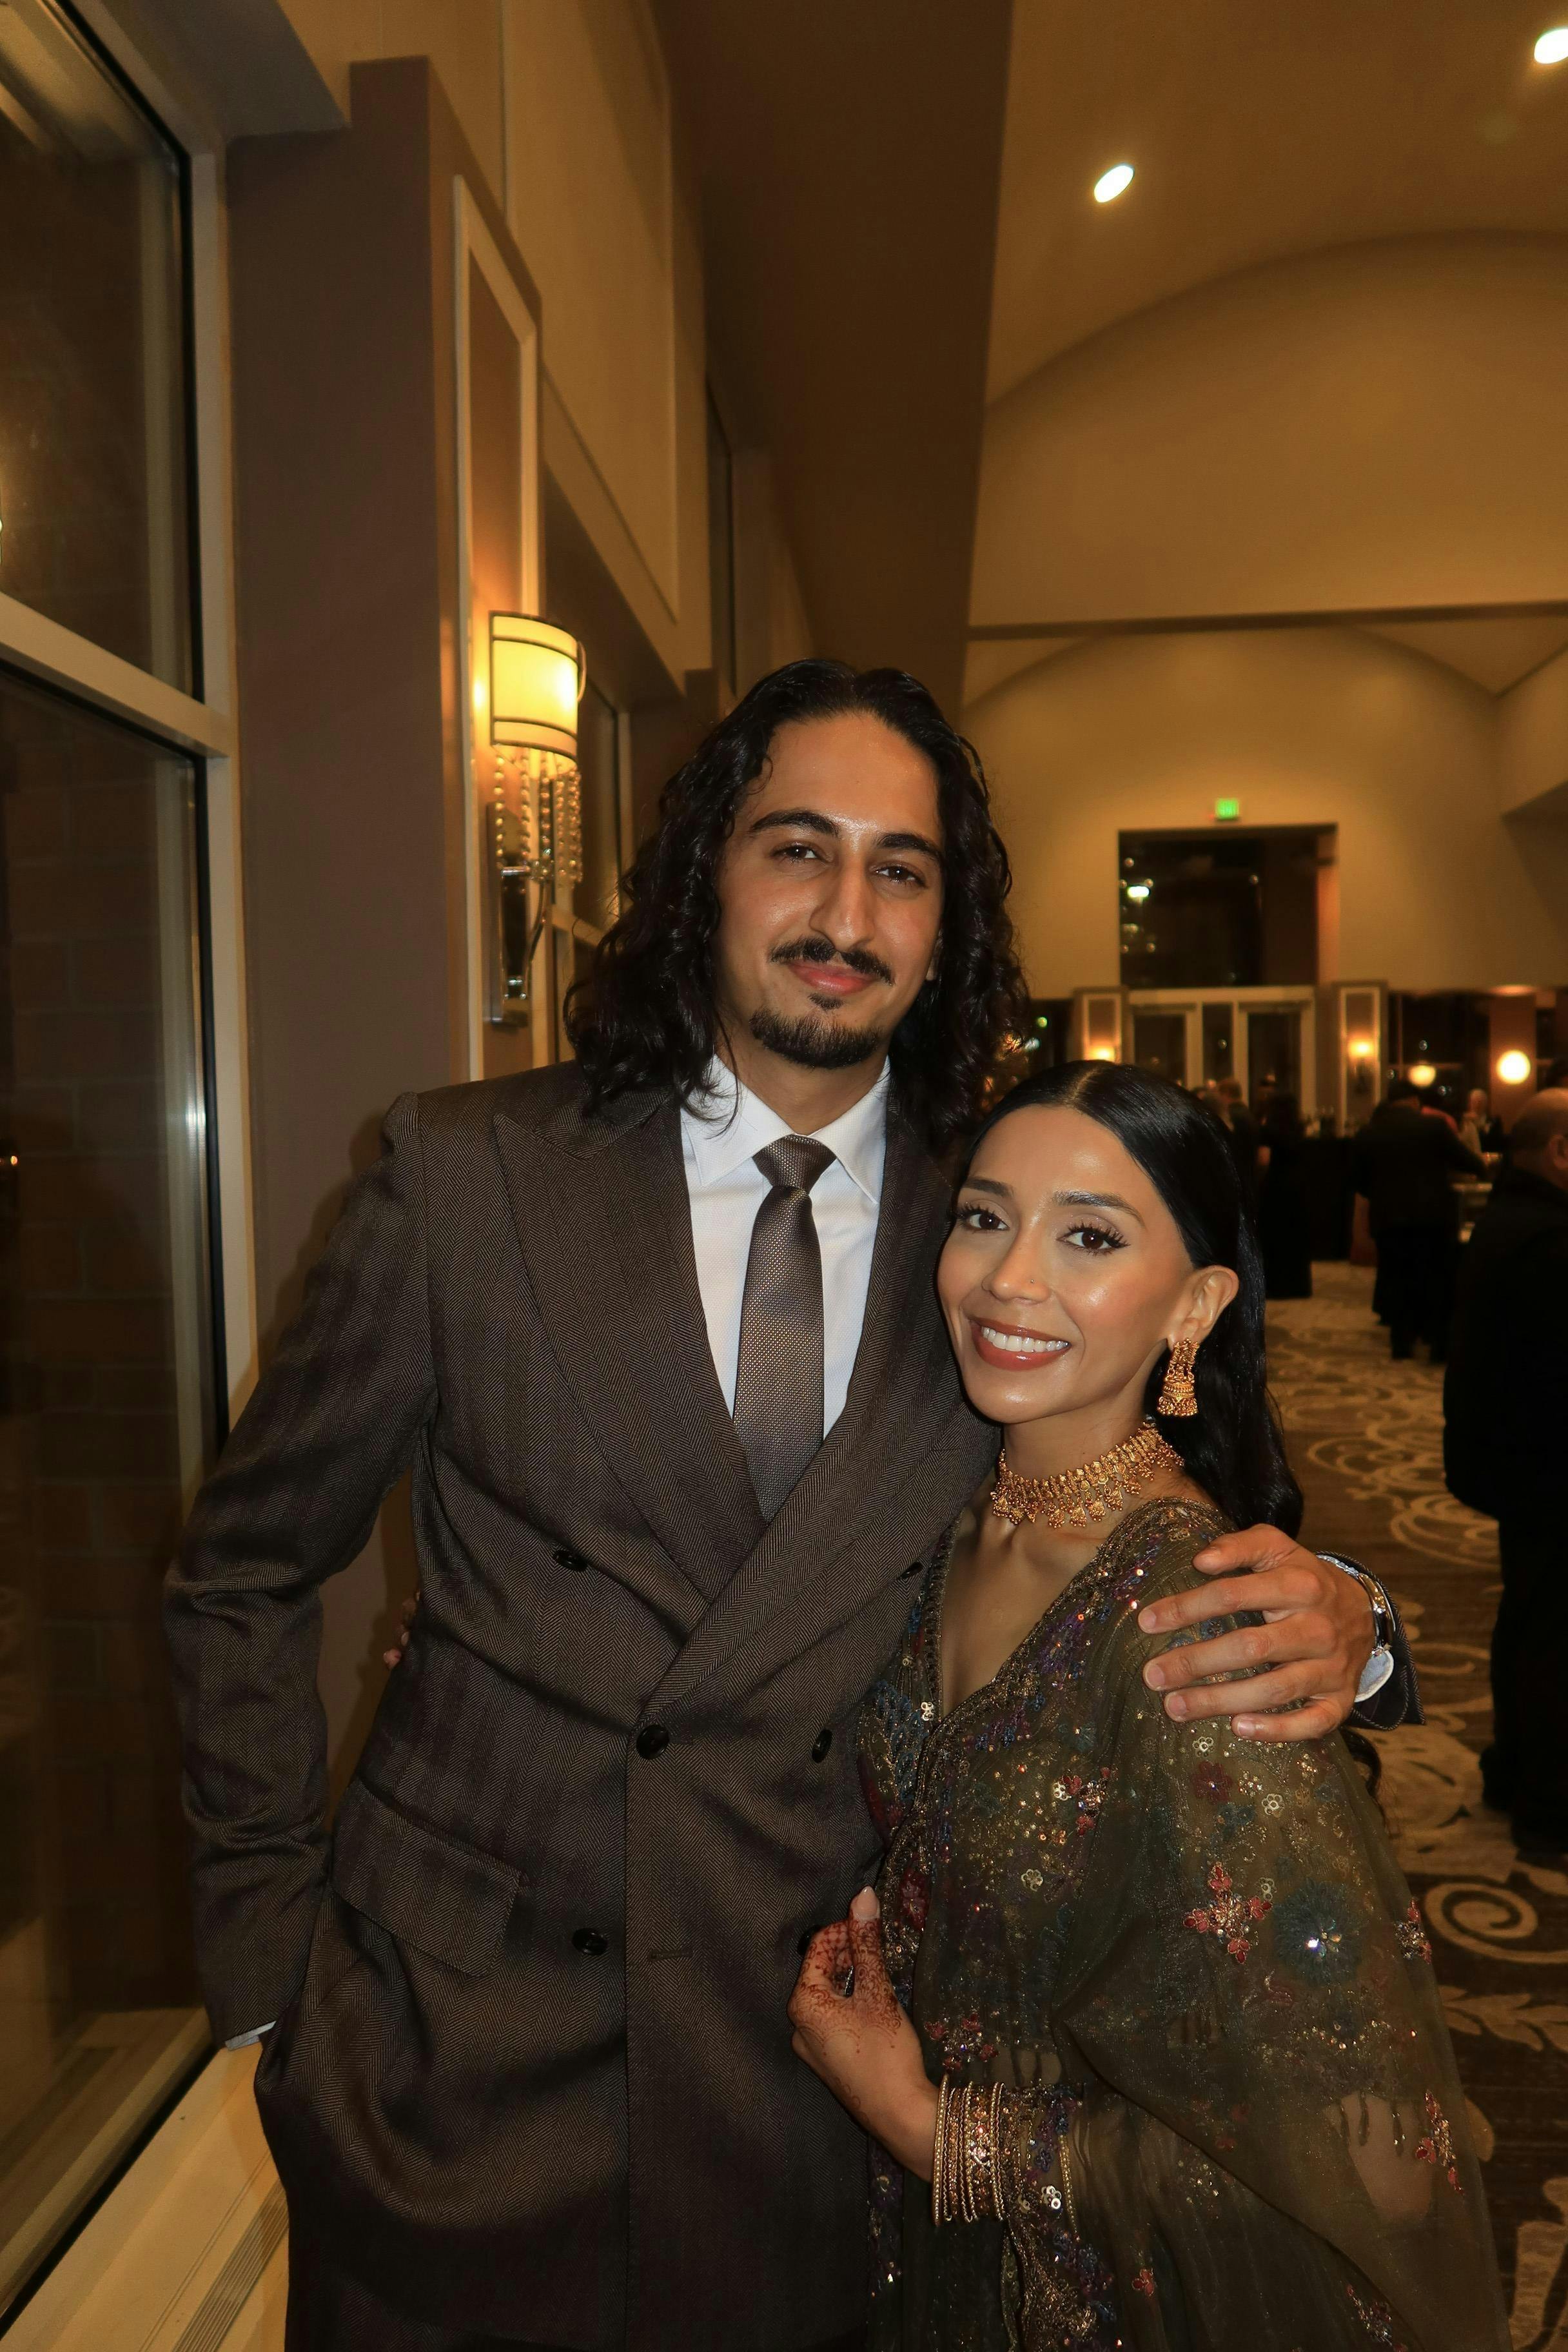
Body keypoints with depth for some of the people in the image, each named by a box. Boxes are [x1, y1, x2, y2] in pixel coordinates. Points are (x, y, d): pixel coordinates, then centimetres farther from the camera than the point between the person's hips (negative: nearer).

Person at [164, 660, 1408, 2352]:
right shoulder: (467, 1175, -9)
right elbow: (242, 1575, -1)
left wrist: (1329, 1621, -19)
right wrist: (269, 1953, -2)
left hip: (799, 2088, 2)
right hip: (454, 2067, -1)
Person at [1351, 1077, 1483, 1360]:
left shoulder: (1368, 1133, 3)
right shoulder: (1435, 1126, -5)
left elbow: (1358, 1179, 9)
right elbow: (1468, 1162, 0)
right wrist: (1480, 1169, 22)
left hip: (1387, 1217, 2)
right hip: (1434, 1216, -2)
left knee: (1396, 1278, 10)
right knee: (1438, 1279, 6)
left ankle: (1400, 1342, 11)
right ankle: (1439, 1343, 6)